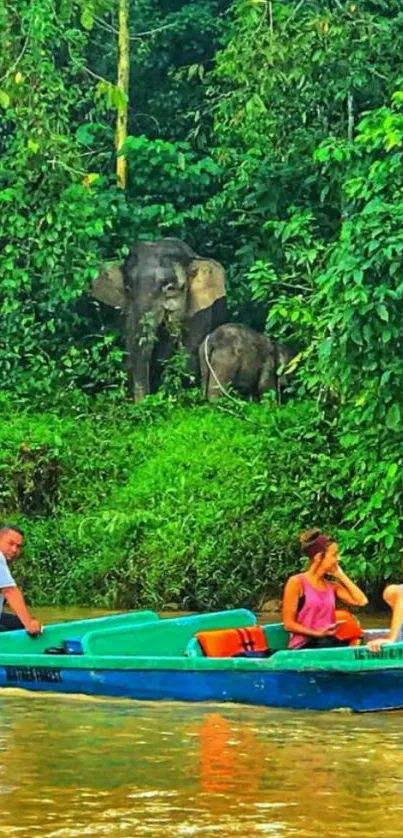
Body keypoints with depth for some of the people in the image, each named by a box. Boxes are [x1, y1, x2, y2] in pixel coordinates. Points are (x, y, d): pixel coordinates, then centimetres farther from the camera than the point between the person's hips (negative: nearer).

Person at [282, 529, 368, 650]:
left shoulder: (332, 586, 19)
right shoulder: (297, 583, 0)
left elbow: (361, 601, 6)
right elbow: (288, 623, -4)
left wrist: (341, 576, 12)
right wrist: (317, 633, -16)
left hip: (328, 643, 5)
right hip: (303, 646, -5)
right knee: (326, 644, -39)